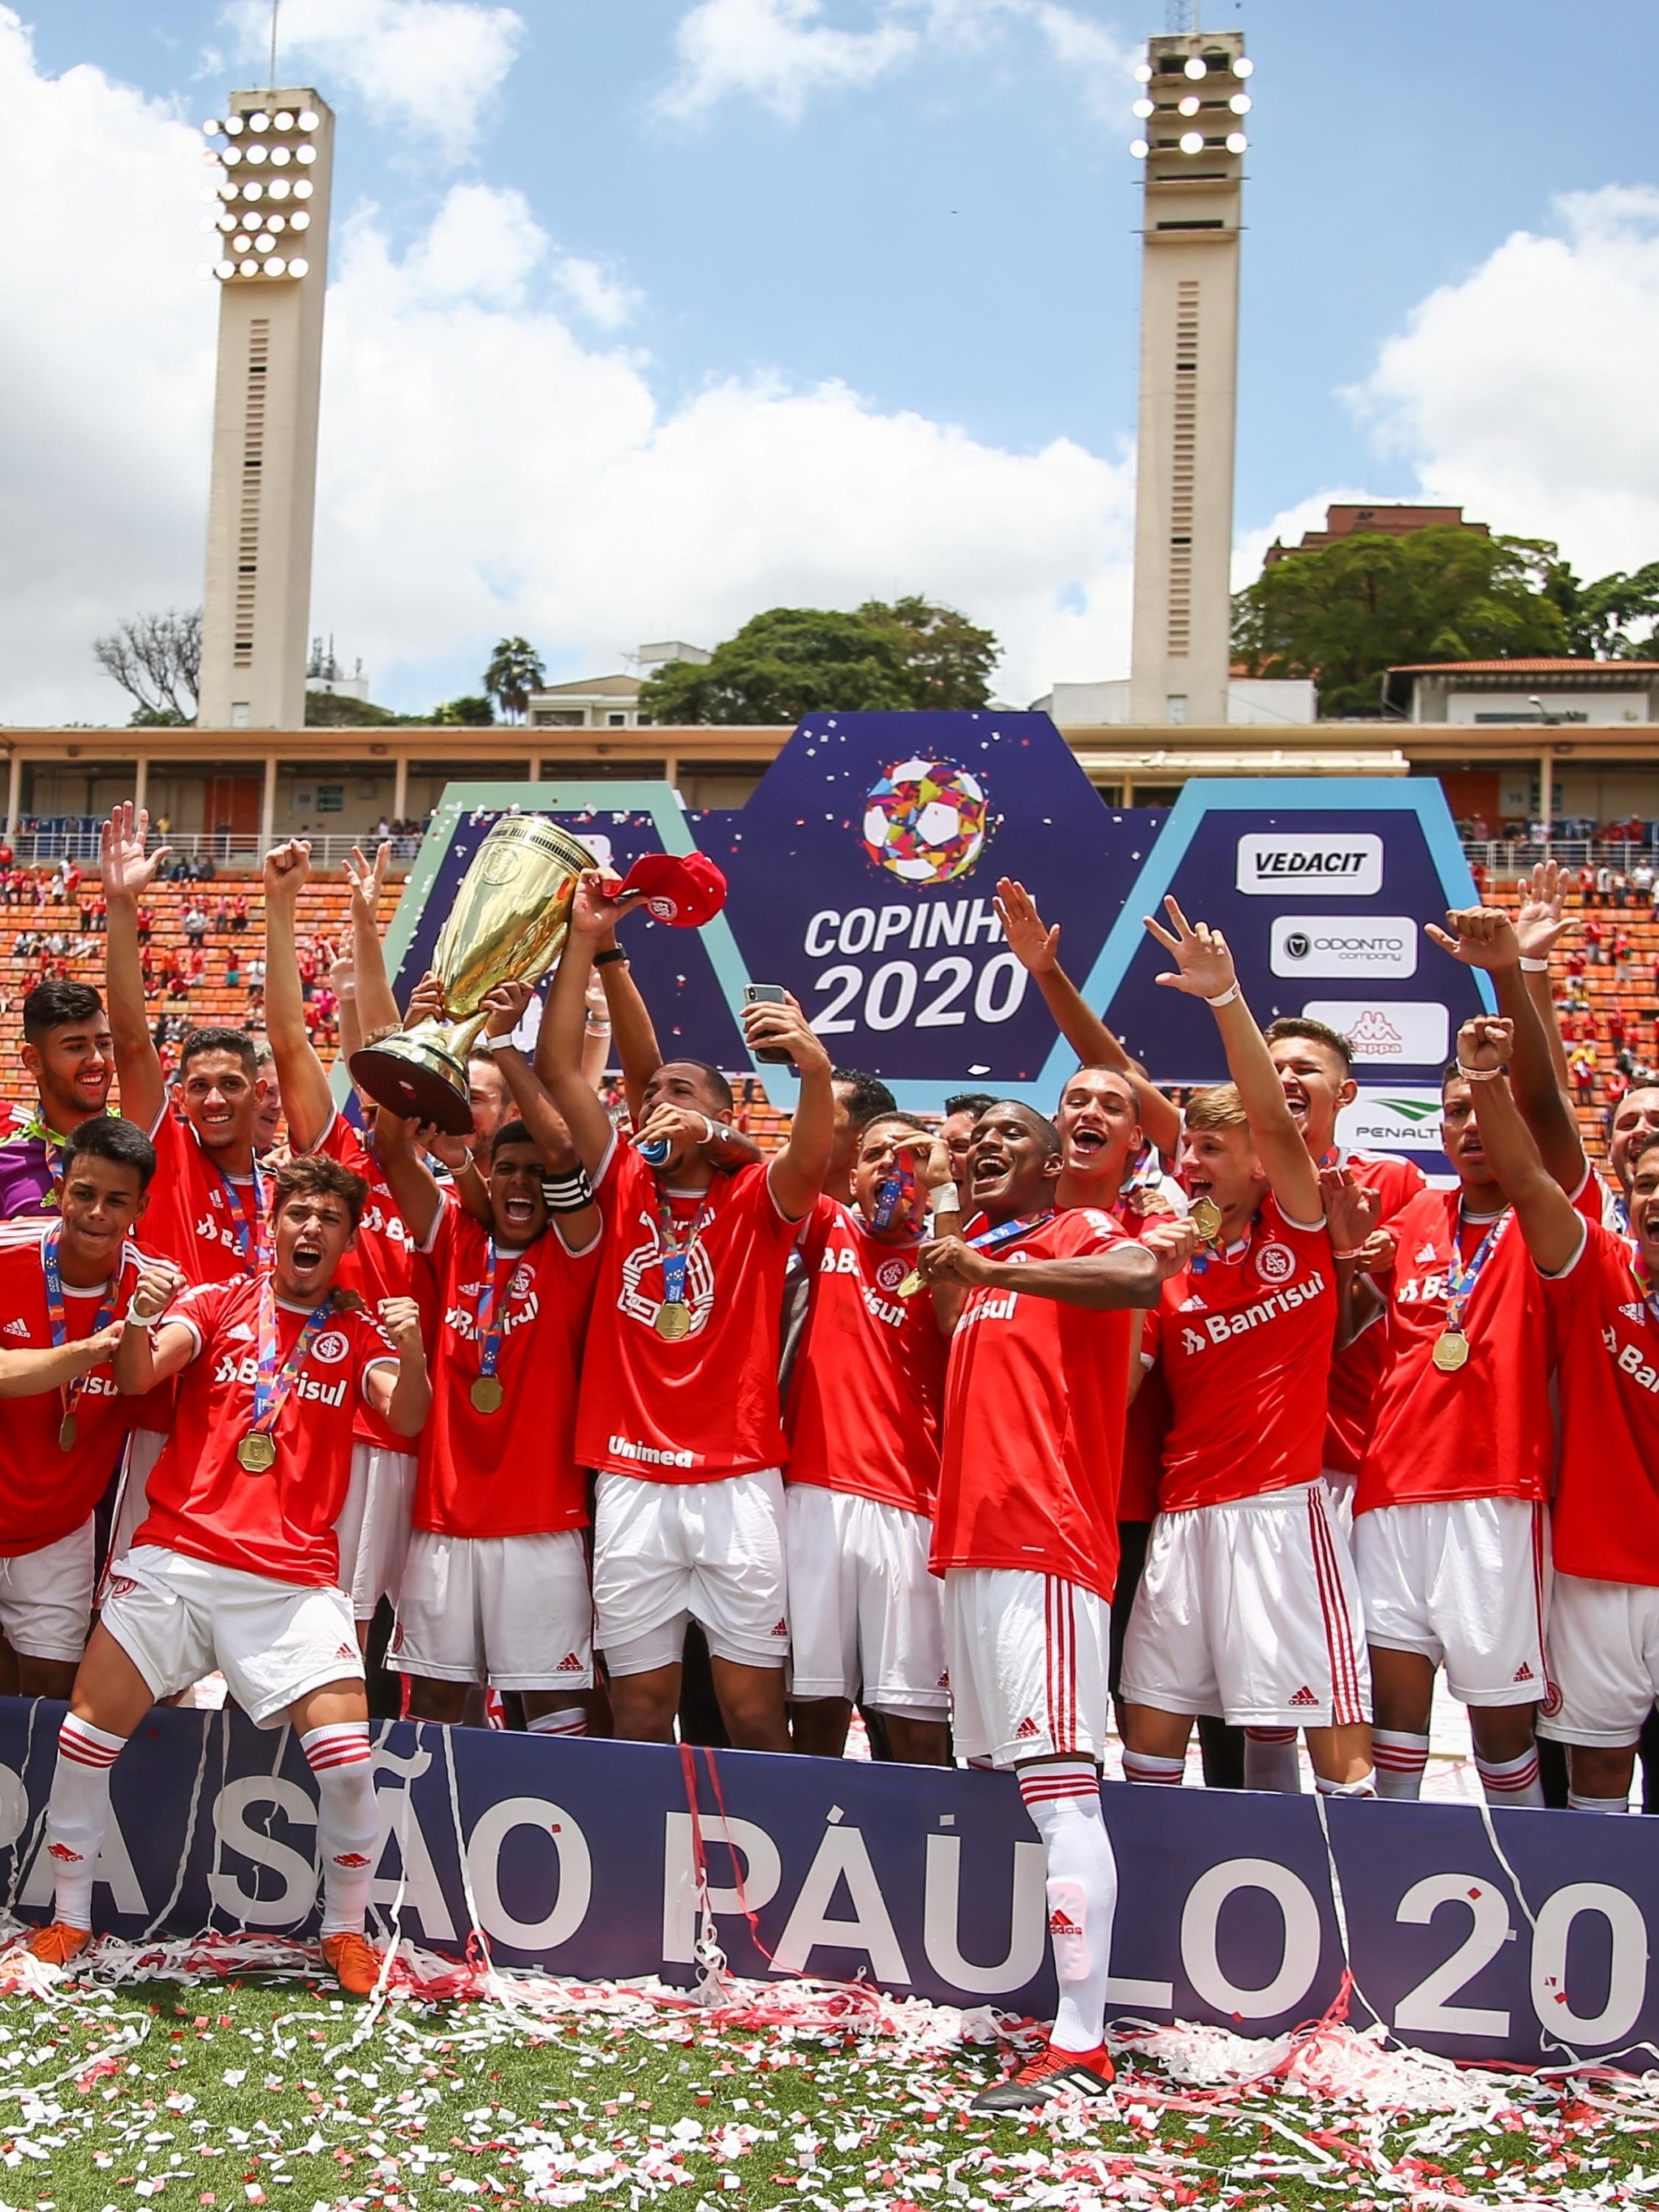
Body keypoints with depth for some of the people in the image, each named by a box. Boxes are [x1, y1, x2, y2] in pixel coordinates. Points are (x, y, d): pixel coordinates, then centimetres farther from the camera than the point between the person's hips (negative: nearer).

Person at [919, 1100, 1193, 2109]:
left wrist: (983, 1268, -28)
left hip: (1045, 1545, -9)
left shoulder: (1082, 1233, -2)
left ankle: (1082, 2045, -12)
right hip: (973, 1542, 9)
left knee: (1060, 1783, -12)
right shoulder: (978, 1254, 22)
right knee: (991, 1781, 9)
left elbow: (1139, 1277, -26)